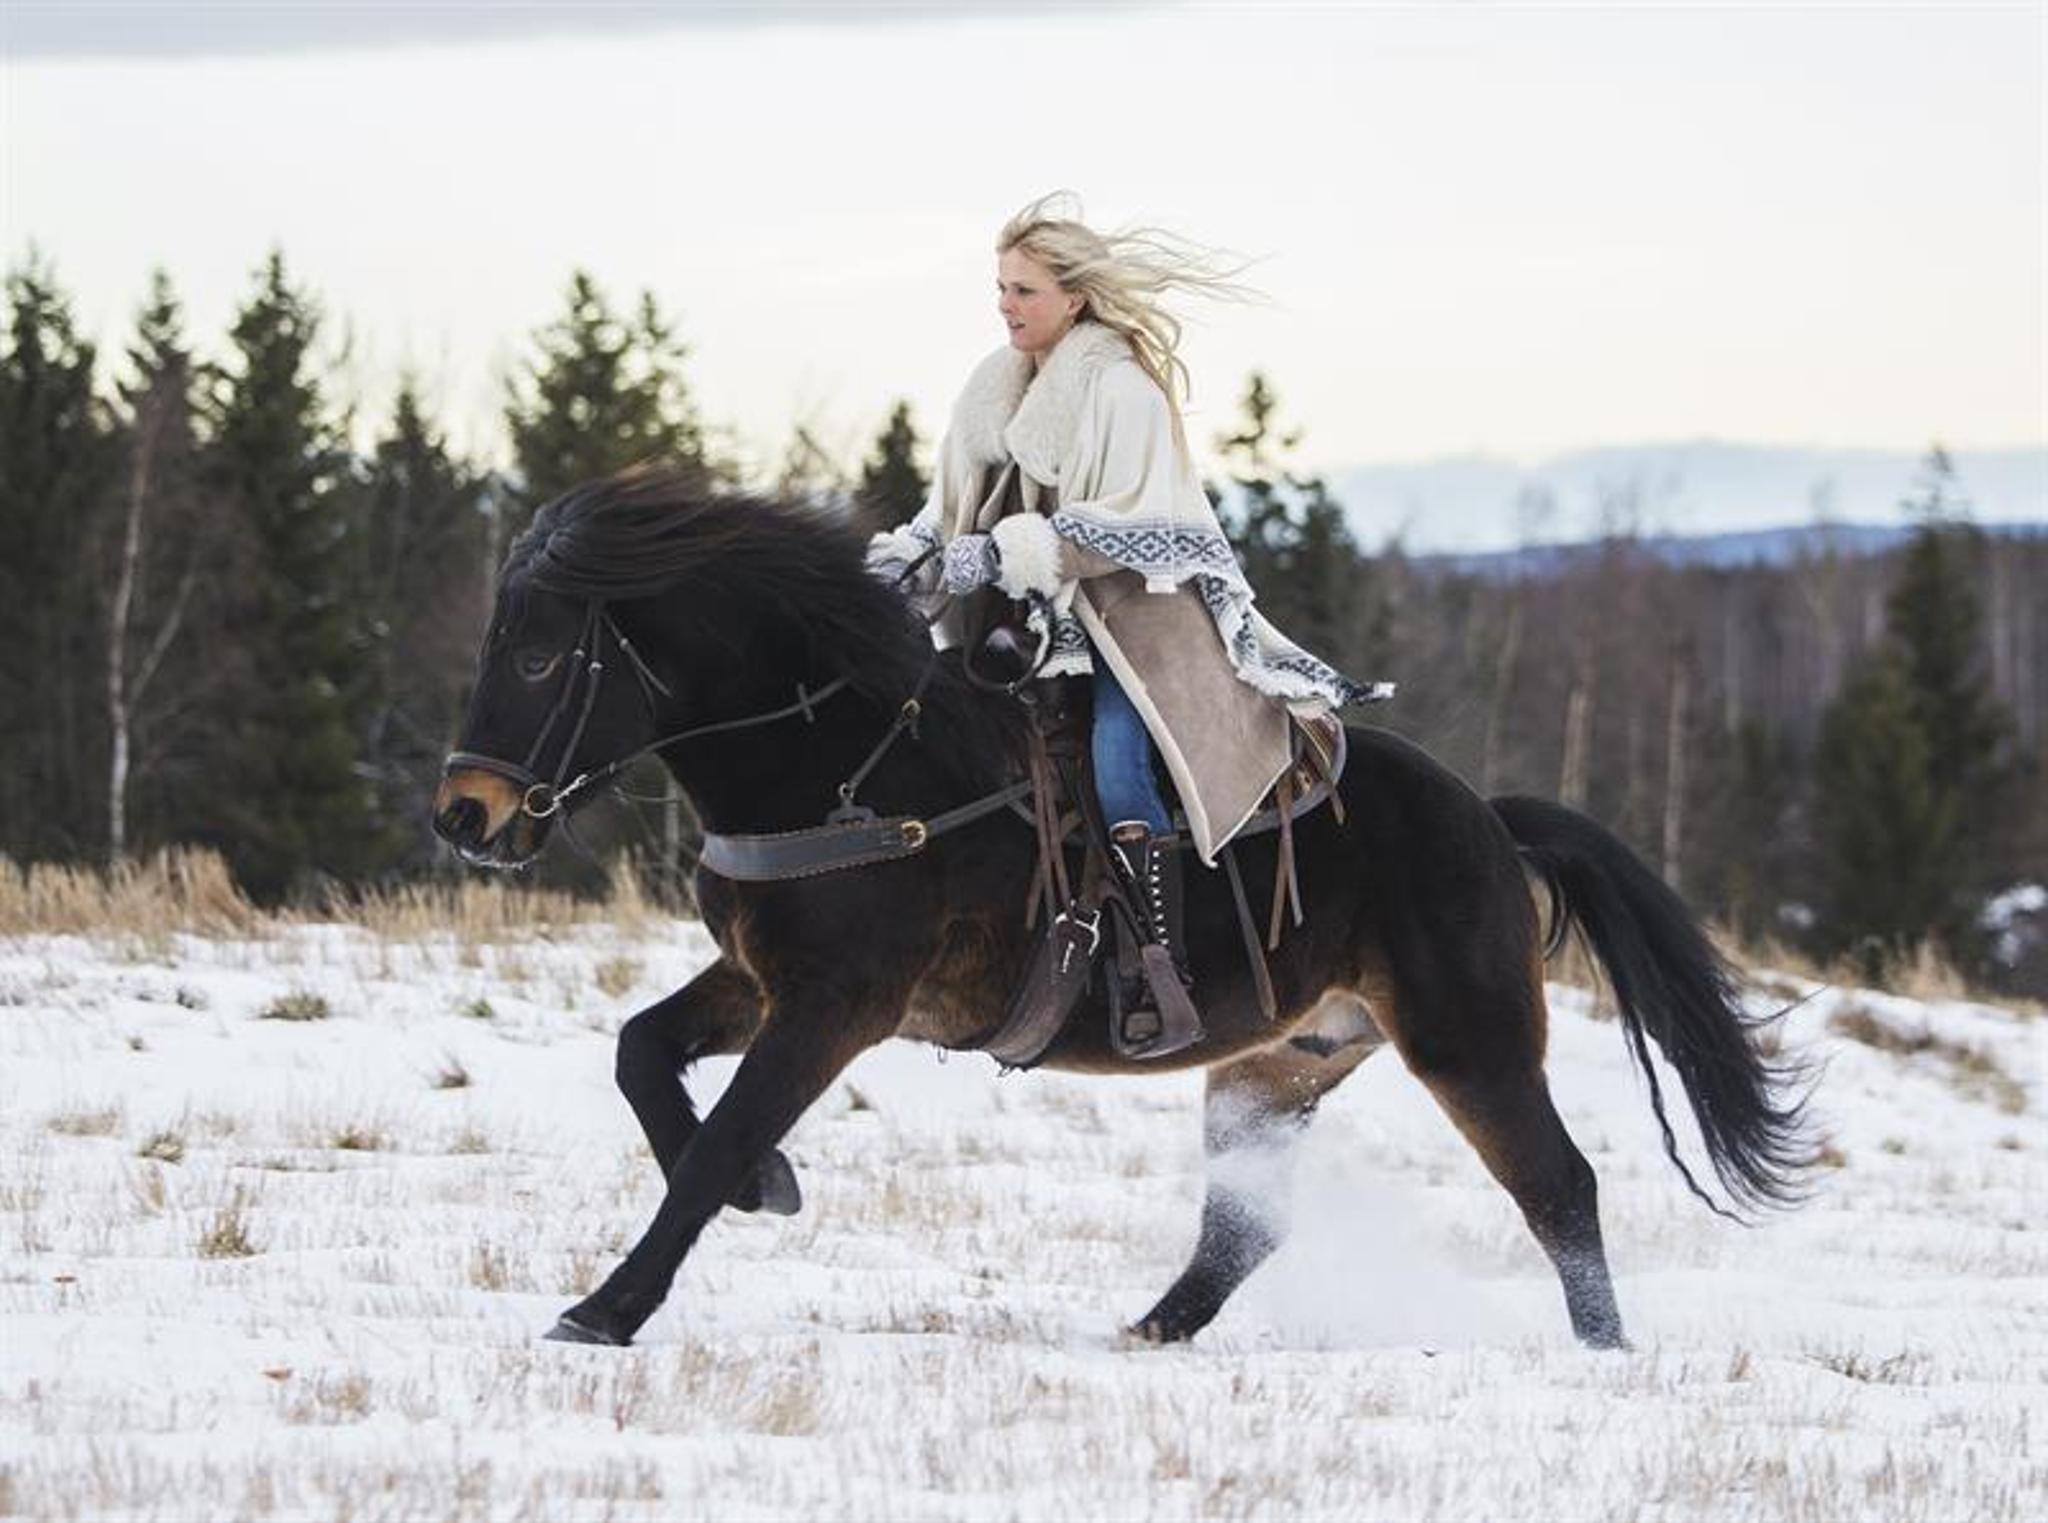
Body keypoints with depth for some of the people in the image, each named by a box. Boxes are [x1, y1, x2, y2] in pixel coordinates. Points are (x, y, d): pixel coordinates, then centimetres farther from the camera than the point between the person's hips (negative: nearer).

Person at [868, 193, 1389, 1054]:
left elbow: (1124, 528, -20)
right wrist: (910, 552, -4)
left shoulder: (1120, 388, -14)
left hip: (1140, 609, -9)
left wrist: (1005, 554, -27)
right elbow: (960, 500, 16)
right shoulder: (998, 386, 9)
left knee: (1118, 767, -26)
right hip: (1046, 615, 9)